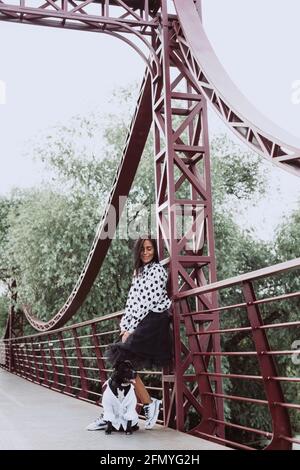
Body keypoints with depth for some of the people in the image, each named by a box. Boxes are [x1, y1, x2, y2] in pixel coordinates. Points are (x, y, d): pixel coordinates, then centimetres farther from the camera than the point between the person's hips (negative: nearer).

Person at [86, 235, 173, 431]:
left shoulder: (157, 270, -4)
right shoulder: (139, 272, 20)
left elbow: (148, 301, -12)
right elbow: (132, 300, 16)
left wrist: (131, 329, -14)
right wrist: (125, 326, 3)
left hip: (152, 321, -8)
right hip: (139, 324, 8)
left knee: (125, 363, -15)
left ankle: (149, 403, -3)